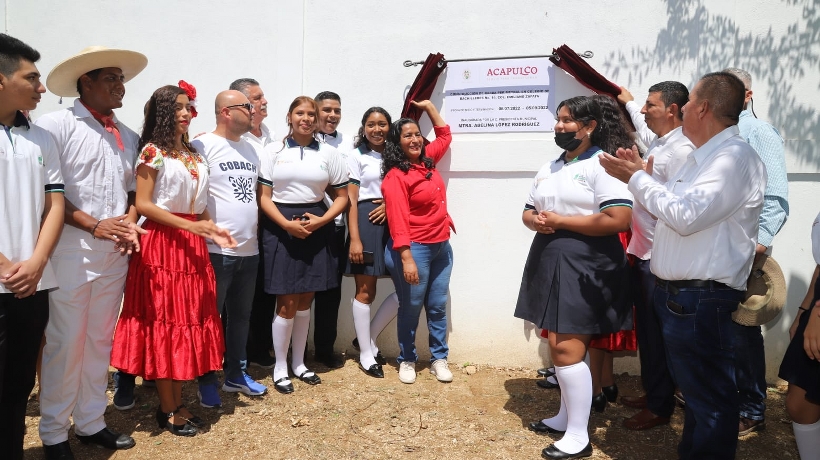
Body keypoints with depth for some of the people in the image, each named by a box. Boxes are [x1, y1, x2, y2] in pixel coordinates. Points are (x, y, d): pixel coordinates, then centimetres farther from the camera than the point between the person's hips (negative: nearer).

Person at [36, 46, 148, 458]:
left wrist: (129, 223, -1)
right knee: (66, 343, 2)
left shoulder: (128, 137, 13)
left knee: (100, 341, 13)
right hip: (71, 252, -5)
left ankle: (91, 423, 27)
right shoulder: (55, 125, -5)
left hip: (116, 255, 6)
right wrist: (95, 226, -15)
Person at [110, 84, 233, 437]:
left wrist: (211, 231, 3)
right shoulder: (153, 152, -5)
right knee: (165, 322, -1)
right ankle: (167, 410, 11)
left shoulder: (195, 156, 15)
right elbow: (142, 204, -11)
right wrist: (189, 225, -18)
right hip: (162, 242, -7)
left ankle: (178, 402, 21)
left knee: (189, 320, 9)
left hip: (193, 244, 7)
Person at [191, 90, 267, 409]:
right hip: (216, 250, -7)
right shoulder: (203, 145, -8)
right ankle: (207, 381, 19)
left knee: (241, 316, 16)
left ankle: (236, 373, 31)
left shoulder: (250, 149, 14)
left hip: (249, 249, 7)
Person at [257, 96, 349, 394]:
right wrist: (287, 224, -16)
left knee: (305, 300, 11)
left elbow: (342, 196, 6)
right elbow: (264, 196, -2)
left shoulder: (328, 153, 6)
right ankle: (280, 368, 15)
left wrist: (320, 220, -10)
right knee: (287, 303, -2)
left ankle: (299, 363, 26)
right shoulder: (273, 152, 2)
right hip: (281, 229, -2)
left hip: (315, 228, 2)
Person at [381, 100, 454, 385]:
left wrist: (429, 107, 21)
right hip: (415, 249, -7)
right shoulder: (395, 177, -12)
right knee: (411, 307, 6)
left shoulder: (427, 161, 8)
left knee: (438, 306, 13)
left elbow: (445, 136, 27)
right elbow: (398, 221, -18)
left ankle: (439, 359, 25)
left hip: (442, 247, 7)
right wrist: (407, 259, -24)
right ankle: (407, 360, 23)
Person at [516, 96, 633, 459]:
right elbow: (528, 211, 20)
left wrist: (559, 220, -17)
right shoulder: (548, 169, 15)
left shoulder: (602, 165, -11)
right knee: (557, 345, 15)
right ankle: (566, 416, 30)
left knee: (566, 348, -8)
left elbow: (619, 220, -22)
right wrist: (536, 221, -6)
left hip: (584, 265, -8)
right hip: (549, 262, 8)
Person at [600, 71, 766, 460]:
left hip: (701, 299, -10)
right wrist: (642, 178, 9)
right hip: (676, 293, 10)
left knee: (710, 397, 3)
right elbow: (673, 213, 20)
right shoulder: (701, 157, 15)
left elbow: (685, 216, -24)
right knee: (695, 388, 23)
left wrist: (637, 179, -14)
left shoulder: (735, 157, -16)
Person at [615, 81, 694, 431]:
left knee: (657, 333, 2)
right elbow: (643, 126, 36)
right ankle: (650, 393, 31)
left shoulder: (681, 151, -16)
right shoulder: (657, 143, 12)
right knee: (646, 329, 17)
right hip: (642, 253, 9)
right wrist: (629, 102, 48)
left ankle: (660, 407, 16)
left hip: (658, 258, -9)